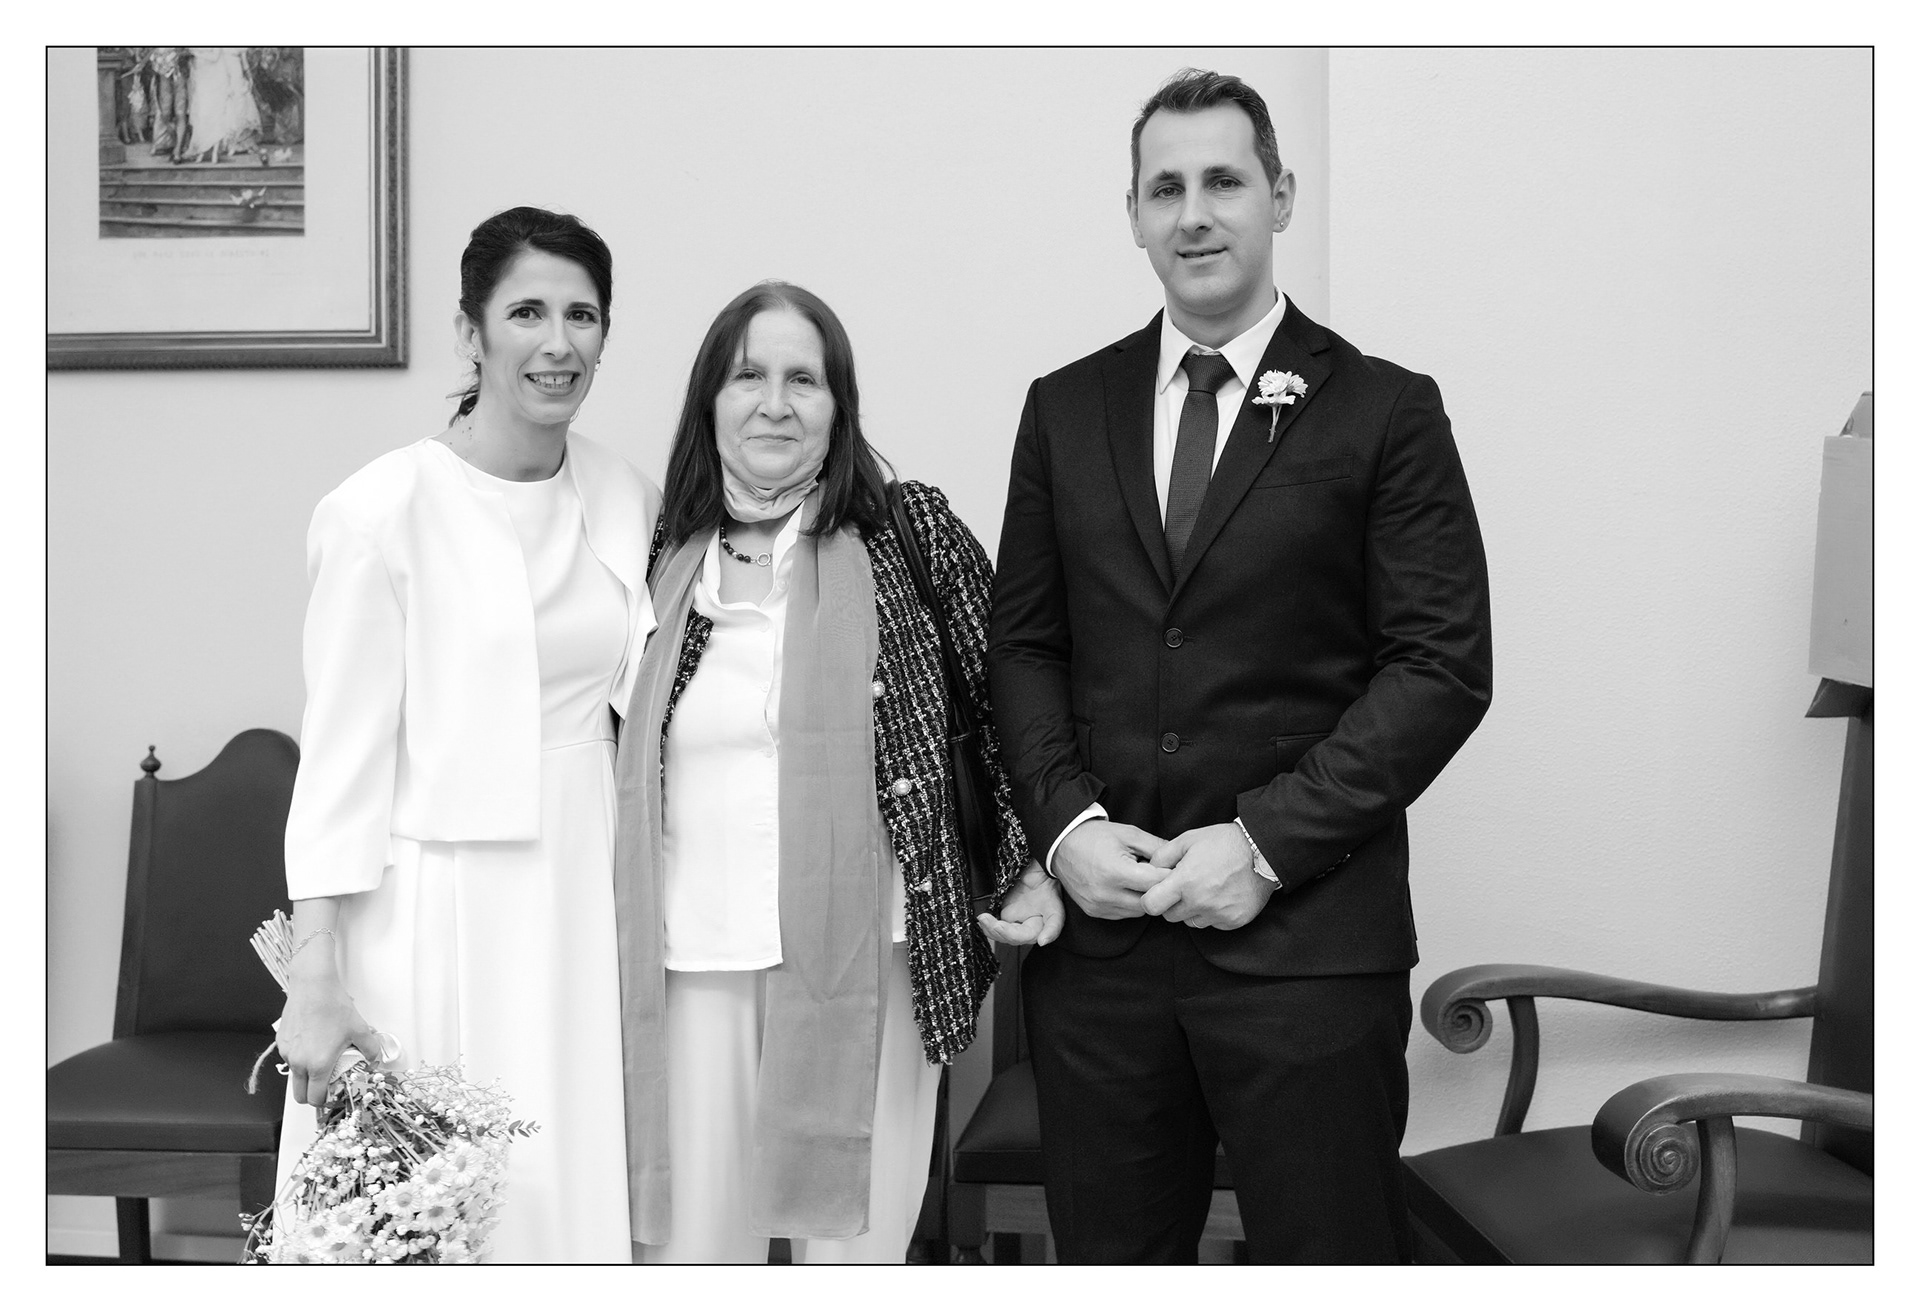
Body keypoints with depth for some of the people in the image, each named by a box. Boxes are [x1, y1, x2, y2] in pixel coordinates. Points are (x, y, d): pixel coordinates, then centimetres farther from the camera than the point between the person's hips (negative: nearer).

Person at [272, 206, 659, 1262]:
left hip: (584, 895, 5)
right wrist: (314, 983, -11)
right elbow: (340, 753, -9)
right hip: (436, 906, -5)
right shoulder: (384, 510, -10)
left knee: (575, 1185, 10)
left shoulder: (628, 500, 5)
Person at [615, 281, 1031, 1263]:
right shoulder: (664, 558, 8)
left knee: (855, 1240, 6)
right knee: (688, 1246, 7)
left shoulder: (912, 533, -1)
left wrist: (1025, 877, -2)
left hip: (861, 956, -2)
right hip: (690, 965, 3)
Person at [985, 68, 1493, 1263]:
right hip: (1098, 929, 3)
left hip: (1309, 938, -3)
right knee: (1110, 1257, 12)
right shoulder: (1066, 409, 11)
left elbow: (1444, 667, -5)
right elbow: (1025, 645, 12)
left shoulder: (1386, 411, 0)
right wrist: (1069, 825, -4)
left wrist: (1266, 842, -12)